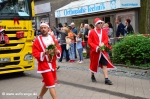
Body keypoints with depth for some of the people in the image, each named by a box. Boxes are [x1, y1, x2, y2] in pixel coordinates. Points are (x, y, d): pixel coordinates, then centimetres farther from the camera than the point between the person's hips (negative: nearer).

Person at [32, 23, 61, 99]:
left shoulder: (53, 38, 7)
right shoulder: (37, 40, -9)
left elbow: (59, 48, 10)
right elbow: (35, 53, -13)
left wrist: (57, 51, -13)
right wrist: (44, 53, -28)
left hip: (52, 64, 6)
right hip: (44, 65, -6)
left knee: (47, 83, 20)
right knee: (51, 84, -9)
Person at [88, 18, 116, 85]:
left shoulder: (103, 31, 7)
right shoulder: (92, 32, -6)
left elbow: (106, 39, 3)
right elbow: (89, 42, -9)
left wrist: (103, 44, -18)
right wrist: (96, 47, -19)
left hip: (103, 51, 3)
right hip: (95, 51, -3)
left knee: (105, 64, -4)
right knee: (94, 64, 11)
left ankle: (106, 79, -5)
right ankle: (92, 76, 34)